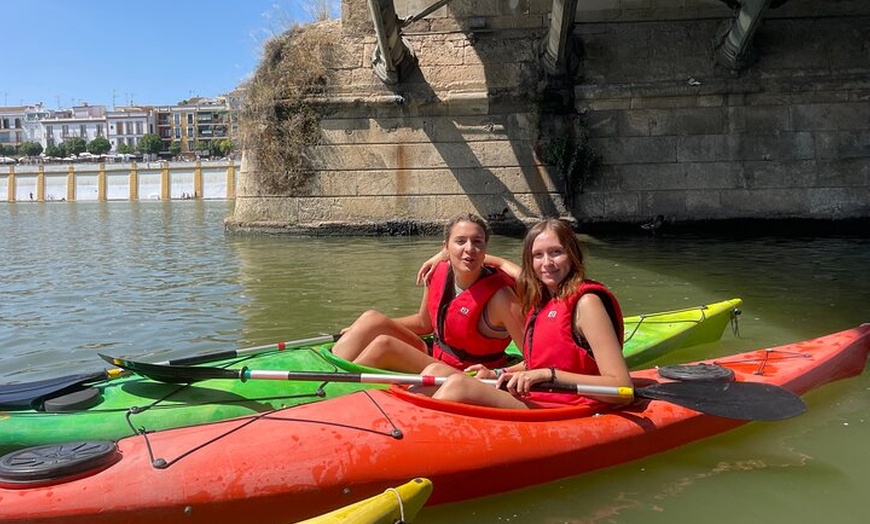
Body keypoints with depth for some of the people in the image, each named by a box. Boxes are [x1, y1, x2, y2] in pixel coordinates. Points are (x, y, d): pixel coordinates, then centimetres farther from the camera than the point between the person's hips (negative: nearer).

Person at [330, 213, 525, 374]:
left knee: (383, 344, -23)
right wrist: (364, 330, 10)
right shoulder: (438, 273, -5)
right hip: (434, 358, 7)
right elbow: (424, 322, 12)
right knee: (371, 319, -7)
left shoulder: (498, 296, -24)